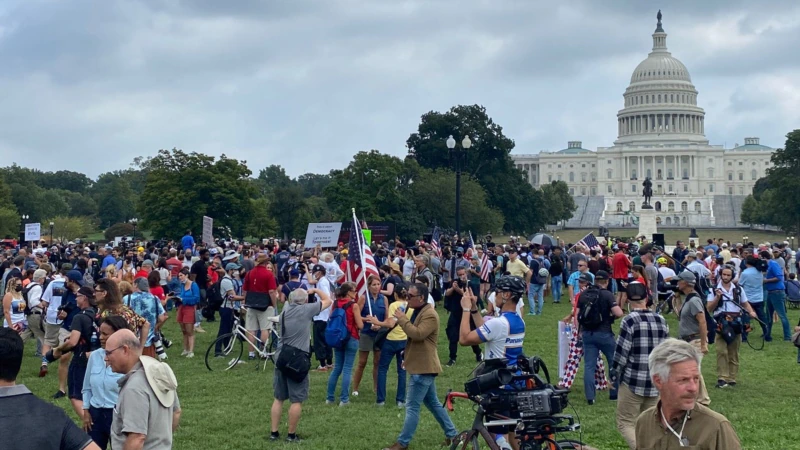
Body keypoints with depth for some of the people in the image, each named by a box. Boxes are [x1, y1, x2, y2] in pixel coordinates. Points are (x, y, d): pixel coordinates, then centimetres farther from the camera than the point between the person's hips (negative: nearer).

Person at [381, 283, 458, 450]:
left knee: (412, 406, -6)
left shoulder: (430, 315, -18)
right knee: (433, 403, 17)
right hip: (423, 366, 11)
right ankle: (452, 434, 24)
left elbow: (417, 334, -29)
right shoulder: (418, 312, 16)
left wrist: (402, 319, -20)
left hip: (423, 367, -11)